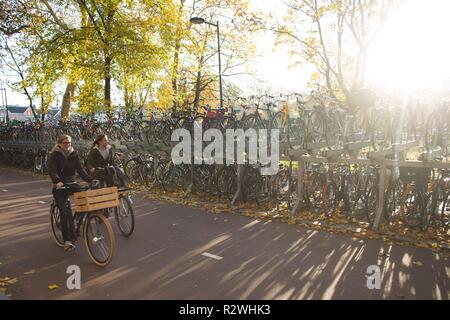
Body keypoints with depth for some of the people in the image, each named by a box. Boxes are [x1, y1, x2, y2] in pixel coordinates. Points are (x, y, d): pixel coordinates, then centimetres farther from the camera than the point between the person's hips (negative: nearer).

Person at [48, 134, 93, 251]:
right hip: (60, 186, -3)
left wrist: (90, 180, -16)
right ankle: (67, 240, -2)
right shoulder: (54, 155, -5)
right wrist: (57, 181, -37)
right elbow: (52, 170, -18)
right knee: (65, 212, -10)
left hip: (72, 184, 3)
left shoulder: (74, 154, 5)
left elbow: (80, 169, -2)